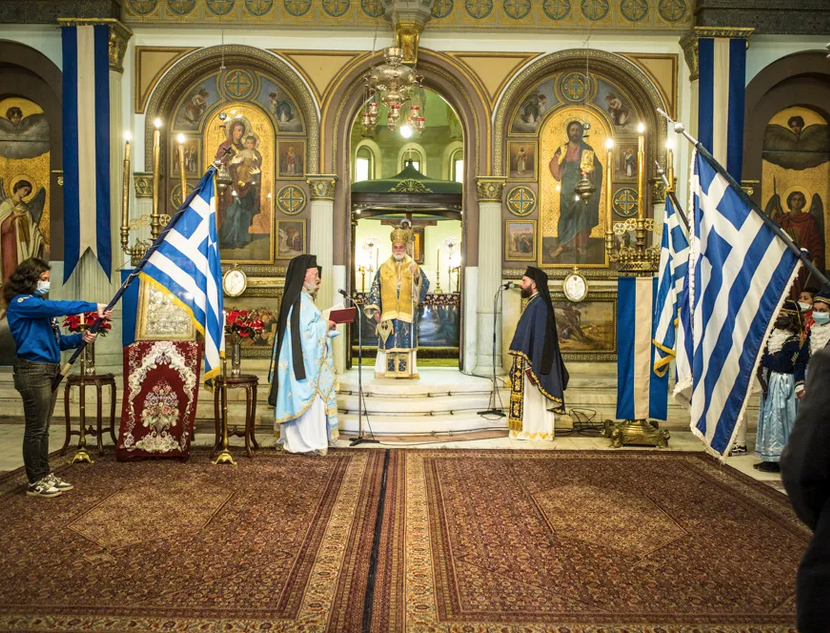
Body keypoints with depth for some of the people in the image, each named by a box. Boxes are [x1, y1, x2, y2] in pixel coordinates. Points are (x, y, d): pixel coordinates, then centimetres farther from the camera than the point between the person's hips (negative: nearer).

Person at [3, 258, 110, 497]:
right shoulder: (20, 303, -9)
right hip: (33, 371, -9)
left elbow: (55, 341, 17)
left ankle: (45, 475, 21)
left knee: (43, 428, 14)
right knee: (35, 429, -3)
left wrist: (81, 338, 1)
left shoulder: (39, 305, 19)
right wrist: (93, 306, -22)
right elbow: (58, 307, -23)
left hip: (49, 371, 9)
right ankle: (35, 483, 5)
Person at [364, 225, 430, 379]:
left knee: (406, 342, 0)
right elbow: (375, 290, 7)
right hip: (387, 313, 1)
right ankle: (386, 371, 7)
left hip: (407, 313, 0)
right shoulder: (384, 268, 9)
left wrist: (416, 275, -25)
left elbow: (425, 285, -5)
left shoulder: (413, 266, 6)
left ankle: (407, 371, 6)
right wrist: (375, 310, -1)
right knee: (388, 343, 1)